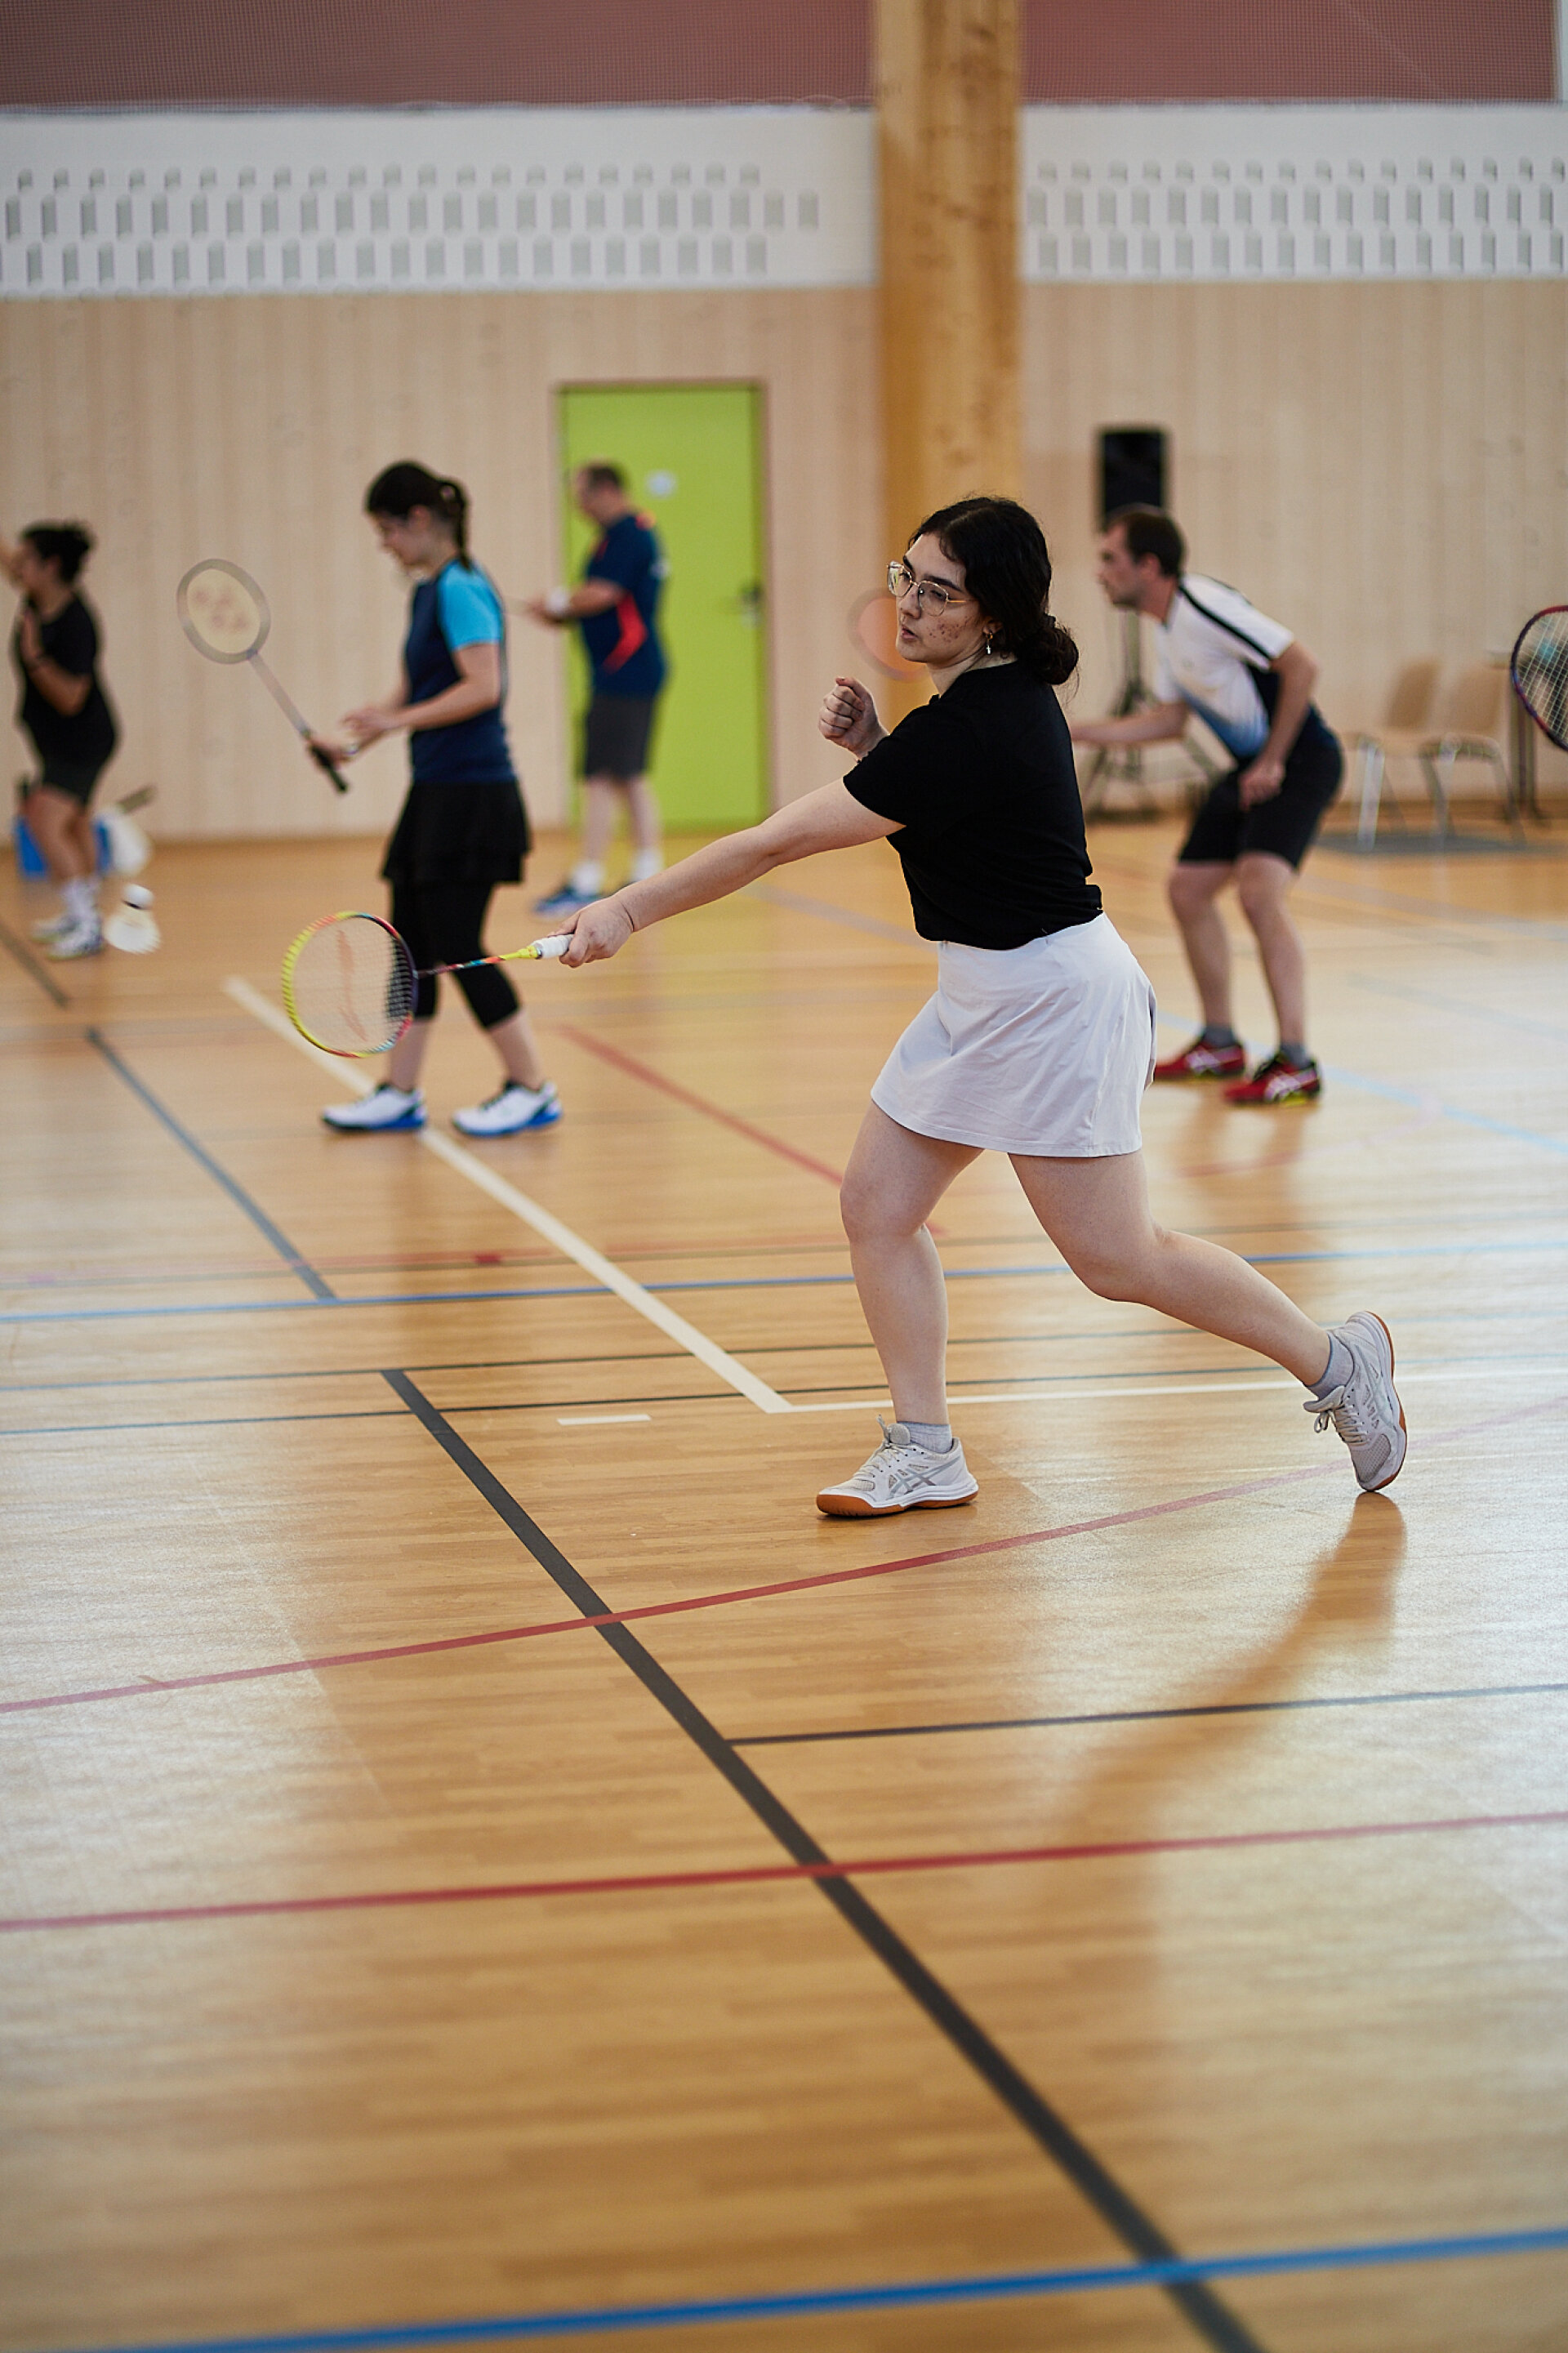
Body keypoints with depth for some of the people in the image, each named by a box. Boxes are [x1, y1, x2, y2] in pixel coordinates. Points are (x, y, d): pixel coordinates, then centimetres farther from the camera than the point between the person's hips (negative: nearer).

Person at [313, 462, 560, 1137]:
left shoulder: (461, 589, -14)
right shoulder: (426, 592, 14)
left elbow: (483, 687, -23)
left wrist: (399, 721, -22)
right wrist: (356, 739, 12)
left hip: (472, 794, -9)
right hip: (435, 791, 9)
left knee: (457, 947, -5)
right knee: (411, 942, 10)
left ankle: (531, 1089, 4)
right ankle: (399, 1093, 15)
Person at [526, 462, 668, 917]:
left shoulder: (625, 534, -14)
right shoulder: (636, 532, 18)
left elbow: (601, 593, -22)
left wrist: (560, 602, -5)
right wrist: (563, 616, 9)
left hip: (622, 675, -11)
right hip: (635, 673, 11)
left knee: (601, 778, -10)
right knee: (629, 778, 13)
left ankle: (586, 882, -11)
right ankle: (648, 876, 15)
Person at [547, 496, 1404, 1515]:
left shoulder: (968, 731, -26)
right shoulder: (1000, 692, 2)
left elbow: (780, 840, -25)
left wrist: (634, 908, -19)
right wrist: (872, 745, 1)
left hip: (1054, 999, -10)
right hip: (982, 998, 10)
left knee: (1118, 1258, -1)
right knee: (877, 1206, 6)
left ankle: (1337, 1361, 17)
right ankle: (926, 1454, 13)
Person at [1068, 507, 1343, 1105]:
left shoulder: (1206, 607, -20)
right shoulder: (1168, 628, 10)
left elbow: (1301, 666, -23)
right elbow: (1169, 717, 21)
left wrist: (1273, 762, -18)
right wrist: (1077, 731, 13)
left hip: (1300, 760, -10)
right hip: (1250, 765, 10)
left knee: (1259, 893, -23)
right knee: (1188, 888, 13)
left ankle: (1296, 1065, -21)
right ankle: (1220, 1044, 25)